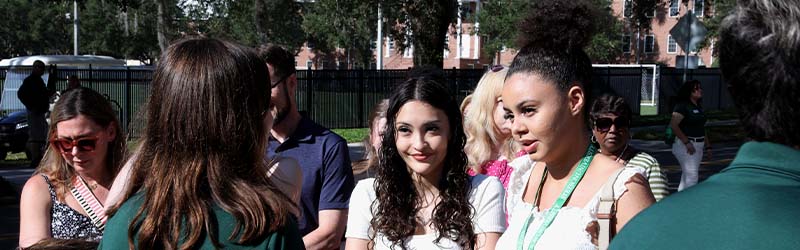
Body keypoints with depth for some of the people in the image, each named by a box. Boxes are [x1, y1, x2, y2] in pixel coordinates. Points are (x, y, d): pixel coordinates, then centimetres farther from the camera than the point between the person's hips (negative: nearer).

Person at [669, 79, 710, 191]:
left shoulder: (698, 107, 16)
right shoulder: (682, 106, -11)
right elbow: (673, 125, -20)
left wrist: (707, 146, 18)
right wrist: (687, 142, -22)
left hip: (698, 146, 9)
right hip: (685, 145, -9)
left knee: (686, 177, 13)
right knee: (691, 177, -14)